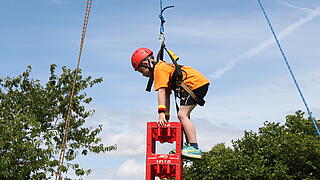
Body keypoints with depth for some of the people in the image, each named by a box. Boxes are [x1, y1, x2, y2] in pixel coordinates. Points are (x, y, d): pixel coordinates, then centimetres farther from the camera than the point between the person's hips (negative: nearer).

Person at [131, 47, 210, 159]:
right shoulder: (164, 68, 21)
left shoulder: (159, 69, -8)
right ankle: (189, 144, 21)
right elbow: (167, 95, 19)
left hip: (195, 83, -11)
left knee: (182, 115, -16)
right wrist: (166, 117, 15)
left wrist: (161, 114, -24)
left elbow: (161, 92, -19)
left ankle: (194, 148, -22)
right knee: (184, 115, 18)